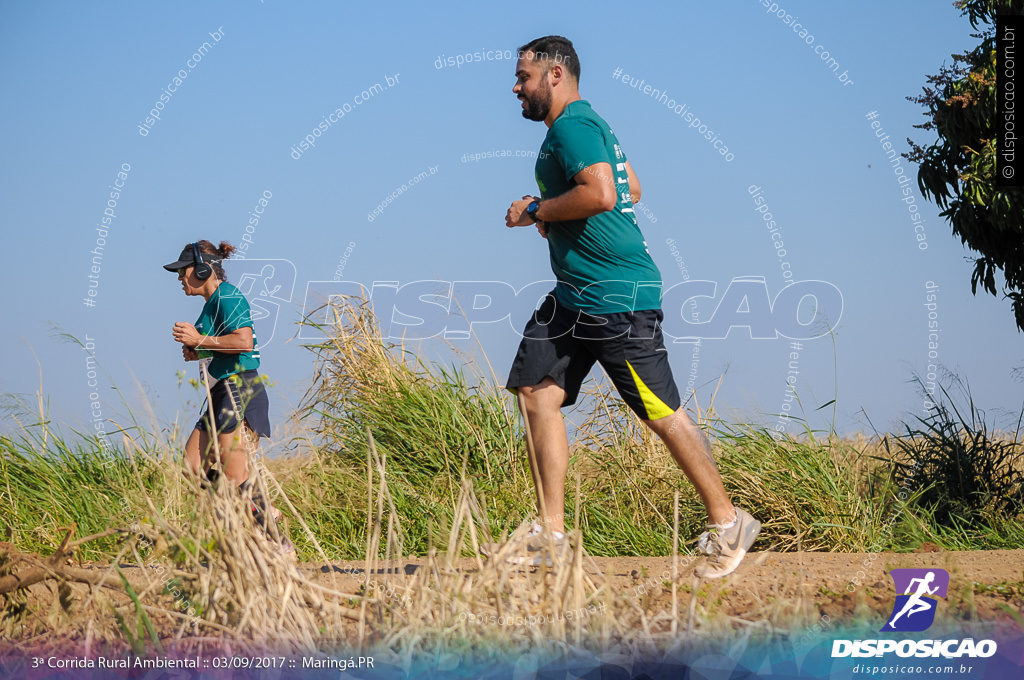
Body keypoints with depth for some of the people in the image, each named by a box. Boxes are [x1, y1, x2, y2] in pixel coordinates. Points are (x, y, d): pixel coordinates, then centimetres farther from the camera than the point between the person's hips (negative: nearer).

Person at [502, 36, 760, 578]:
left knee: (662, 413, -5)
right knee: (536, 391, 4)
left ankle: (726, 524, 7)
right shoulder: (583, 124, 18)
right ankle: (551, 533, 7)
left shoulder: (572, 125, -14)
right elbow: (632, 190, 28)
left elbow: (599, 193, -29)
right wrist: (554, 216, 20)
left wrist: (536, 210, -16)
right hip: (573, 293, 11)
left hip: (615, 296, -11)